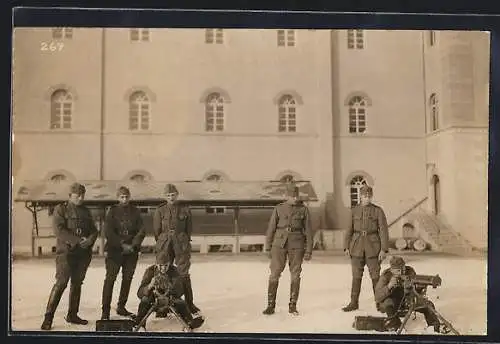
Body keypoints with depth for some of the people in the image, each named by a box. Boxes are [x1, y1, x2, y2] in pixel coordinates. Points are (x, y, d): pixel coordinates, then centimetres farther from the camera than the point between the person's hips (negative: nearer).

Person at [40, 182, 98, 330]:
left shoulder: (86, 211, 16)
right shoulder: (60, 209, -1)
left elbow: (94, 230, 13)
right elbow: (59, 230, -13)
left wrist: (90, 240, -10)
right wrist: (78, 240, -18)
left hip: (83, 253, 6)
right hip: (66, 251, -6)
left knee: (77, 283, 10)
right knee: (61, 283, -12)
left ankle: (72, 315, 20)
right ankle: (48, 317, -6)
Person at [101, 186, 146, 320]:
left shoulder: (135, 212, 7)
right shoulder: (113, 211, 0)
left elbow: (141, 231, 1)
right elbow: (108, 232, -8)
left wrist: (133, 245, -13)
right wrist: (122, 245, -14)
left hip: (132, 251, 3)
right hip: (115, 250, -3)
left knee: (127, 279, 8)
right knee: (110, 279, -6)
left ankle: (121, 307, 20)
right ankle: (105, 310, -4)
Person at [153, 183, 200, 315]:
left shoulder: (185, 209, 5)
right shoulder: (160, 211, 4)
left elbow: (189, 229, 8)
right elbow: (156, 230, 7)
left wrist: (184, 242, 3)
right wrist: (162, 244, 5)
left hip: (182, 245, 0)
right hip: (165, 246, 0)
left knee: (184, 274, 1)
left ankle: (189, 304, 12)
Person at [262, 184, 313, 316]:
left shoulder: (303, 209, -1)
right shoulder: (279, 208, 0)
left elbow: (308, 230, 0)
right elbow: (271, 228, 4)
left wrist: (309, 250, -4)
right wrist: (269, 248, 3)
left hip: (296, 245, 0)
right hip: (280, 244, 0)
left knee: (295, 275, 2)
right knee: (274, 274, -2)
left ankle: (292, 306, 13)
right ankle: (271, 305, 6)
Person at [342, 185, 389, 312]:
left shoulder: (378, 211, -2)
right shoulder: (354, 211, 5)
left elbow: (383, 230, -4)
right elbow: (350, 230, 9)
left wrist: (384, 249, -10)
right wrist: (346, 247, 3)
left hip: (373, 246, -2)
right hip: (357, 246, 2)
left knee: (375, 275, 2)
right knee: (356, 276, 6)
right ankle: (354, 303, 15)